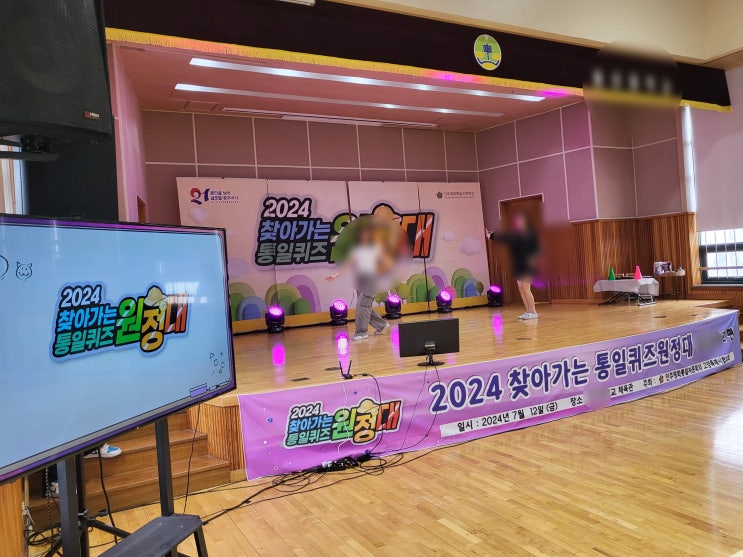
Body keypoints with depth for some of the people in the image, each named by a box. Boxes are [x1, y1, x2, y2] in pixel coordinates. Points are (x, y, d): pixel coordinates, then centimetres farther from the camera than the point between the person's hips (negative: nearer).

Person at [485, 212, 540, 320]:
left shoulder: (530, 234, -7)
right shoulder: (514, 235, 10)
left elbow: (536, 249, -8)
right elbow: (501, 237, 3)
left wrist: (533, 259, -21)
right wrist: (490, 236, -10)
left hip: (527, 267, -7)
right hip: (518, 267, 7)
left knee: (526, 288, -9)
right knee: (521, 289, 8)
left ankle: (533, 312, -1)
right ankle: (528, 311, 17)